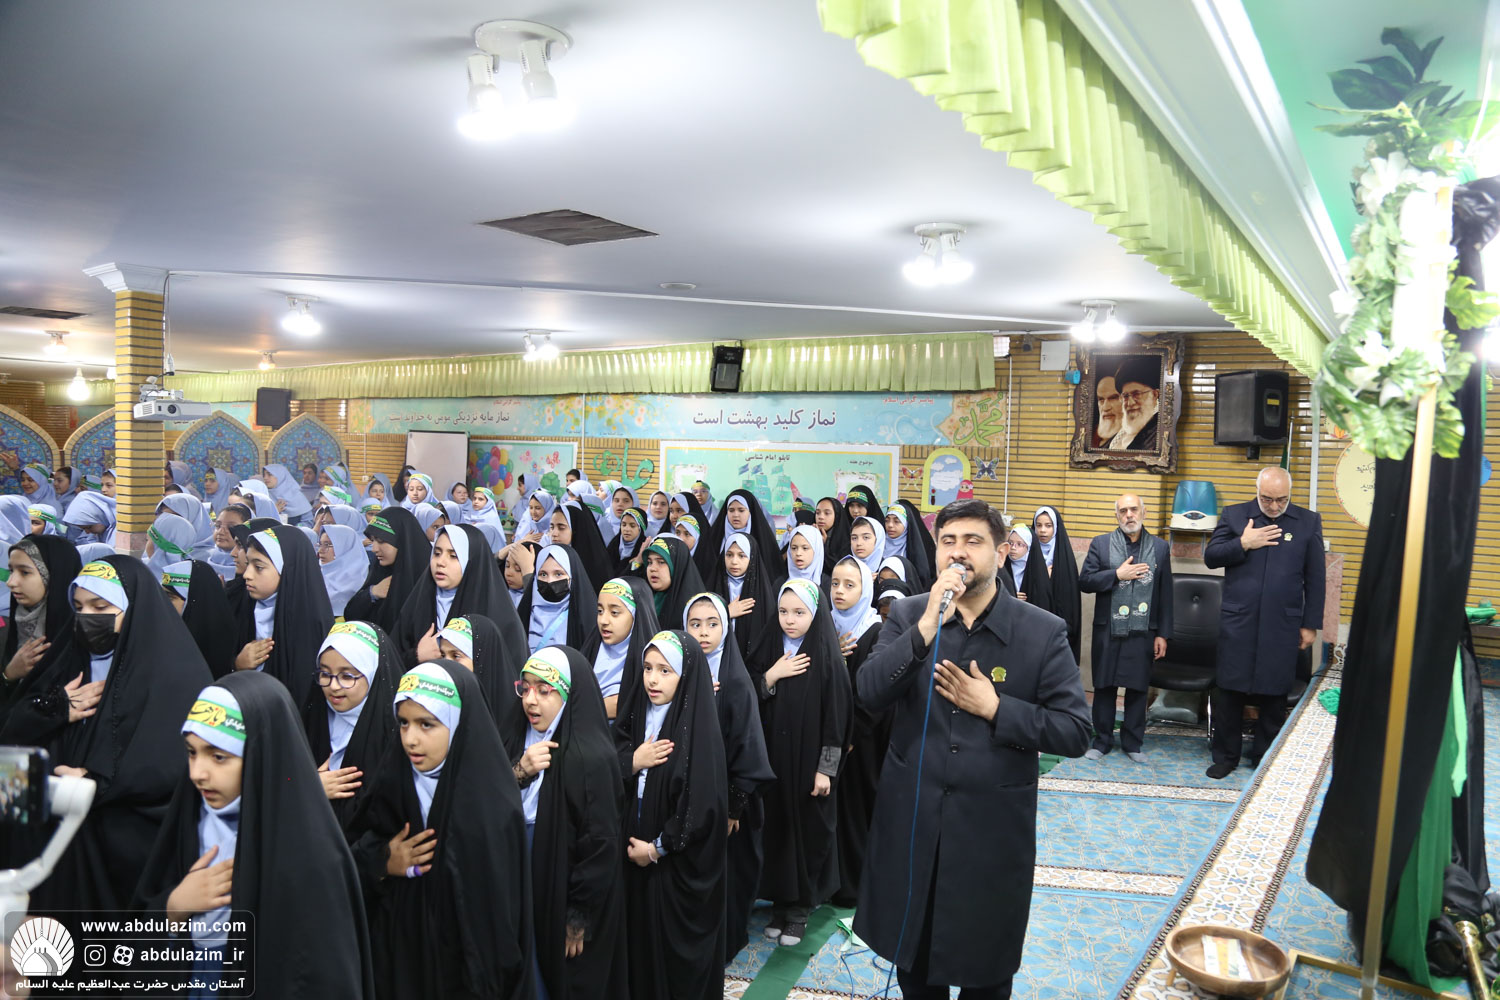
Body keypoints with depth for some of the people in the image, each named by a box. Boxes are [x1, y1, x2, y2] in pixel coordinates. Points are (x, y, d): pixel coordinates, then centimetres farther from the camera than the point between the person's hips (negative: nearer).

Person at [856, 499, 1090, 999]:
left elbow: (1075, 732, -10)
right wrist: (926, 628, -27)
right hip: (910, 822, 2)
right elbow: (869, 694, -17)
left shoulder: (1043, 632, -9)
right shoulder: (908, 615, -3)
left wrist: (994, 707, -19)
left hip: (992, 830, -1)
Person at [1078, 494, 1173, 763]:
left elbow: (1165, 594, 4)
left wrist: (1162, 634, 2)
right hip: (1107, 630, 0)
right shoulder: (1101, 544, 2)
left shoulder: (1160, 547, 5)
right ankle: (1102, 740, 20)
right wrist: (1117, 574, -16)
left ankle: (1132, 742, 21)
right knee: (1104, 686, 7)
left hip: (1143, 632, 1)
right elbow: (1085, 581, -5)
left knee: (1138, 688, 7)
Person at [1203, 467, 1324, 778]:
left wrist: (1311, 624, 3)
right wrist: (1243, 544, -14)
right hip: (1237, 622, 0)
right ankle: (1225, 756, 19)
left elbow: (1314, 579, 5)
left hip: (1282, 627, 0)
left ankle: (1266, 759, 24)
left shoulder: (1308, 522, 4)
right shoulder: (1234, 515, 4)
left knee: (1274, 696, 8)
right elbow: (1210, 556, 2)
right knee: (1228, 692, 5)